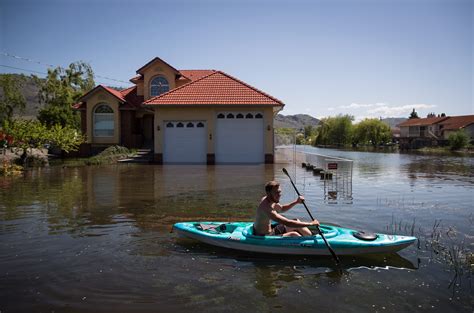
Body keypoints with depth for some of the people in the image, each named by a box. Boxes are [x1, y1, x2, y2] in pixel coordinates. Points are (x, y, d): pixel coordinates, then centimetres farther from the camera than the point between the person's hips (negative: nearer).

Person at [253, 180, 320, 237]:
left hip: (269, 230, 10)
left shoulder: (268, 200, 0)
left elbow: (281, 209, 20)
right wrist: (310, 224, -28)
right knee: (293, 234, -27)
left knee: (296, 221, 11)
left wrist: (296, 202, 5)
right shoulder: (267, 208, -31)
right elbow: (287, 223, -34)